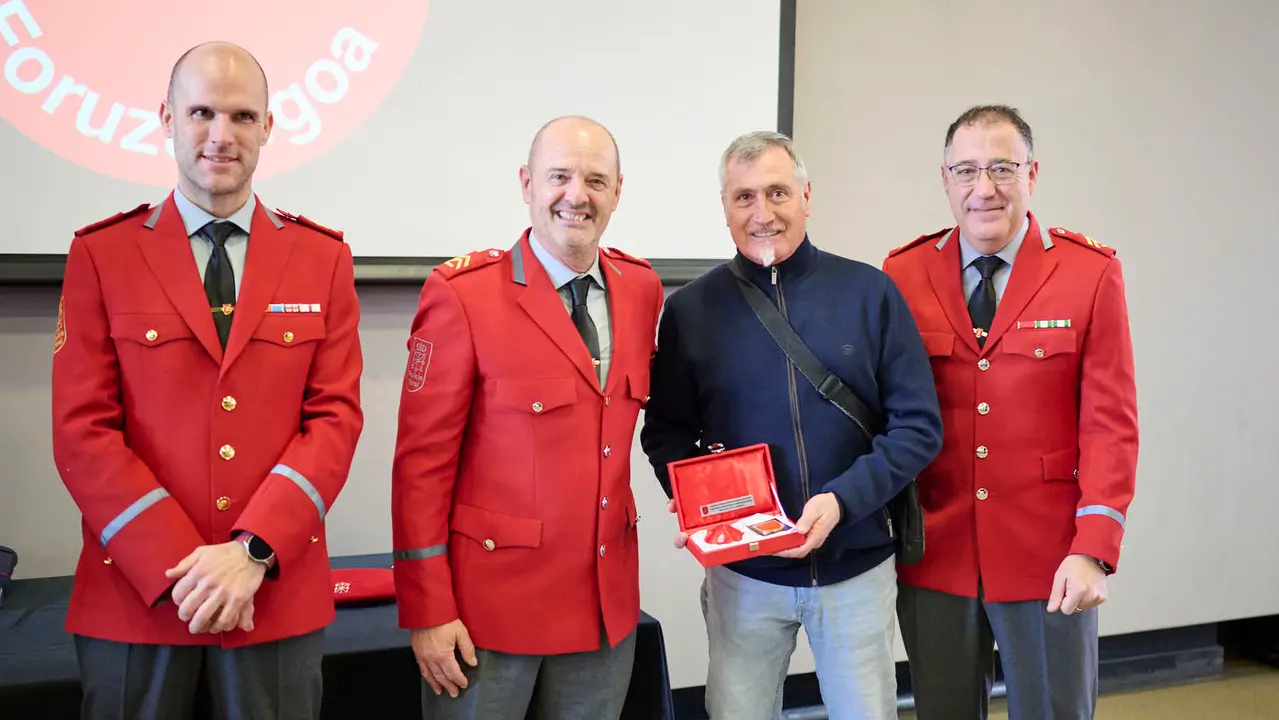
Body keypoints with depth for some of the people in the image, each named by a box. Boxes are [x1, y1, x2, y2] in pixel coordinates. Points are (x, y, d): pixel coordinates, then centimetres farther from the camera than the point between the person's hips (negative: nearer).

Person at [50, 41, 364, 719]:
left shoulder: (322, 257, 3)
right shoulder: (101, 254, 0)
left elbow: (336, 416, -2)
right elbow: (82, 431, -4)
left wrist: (253, 551, -13)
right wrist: (179, 566, -13)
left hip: (279, 589, 1)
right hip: (135, 588, 0)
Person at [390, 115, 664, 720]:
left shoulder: (641, 288, 3)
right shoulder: (462, 293, -13)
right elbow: (422, 461, -12)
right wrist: (427, 611, -12)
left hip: (608, 602, 5)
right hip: (490, 603, -5)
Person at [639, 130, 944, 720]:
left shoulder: (871, 293, -4)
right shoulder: (691, 309, -1)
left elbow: (919, 425, -4)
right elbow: (666, 432, 5)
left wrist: (842, 500, -17)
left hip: (857, 566, 0)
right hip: (742, 572, 1)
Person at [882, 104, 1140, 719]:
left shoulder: (1091, 273, -4)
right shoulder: (902, 274, 0)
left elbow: (1110, 422, -6)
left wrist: (1093, 551, -14)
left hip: (1049, 562, -1)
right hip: (932, 557, 2)